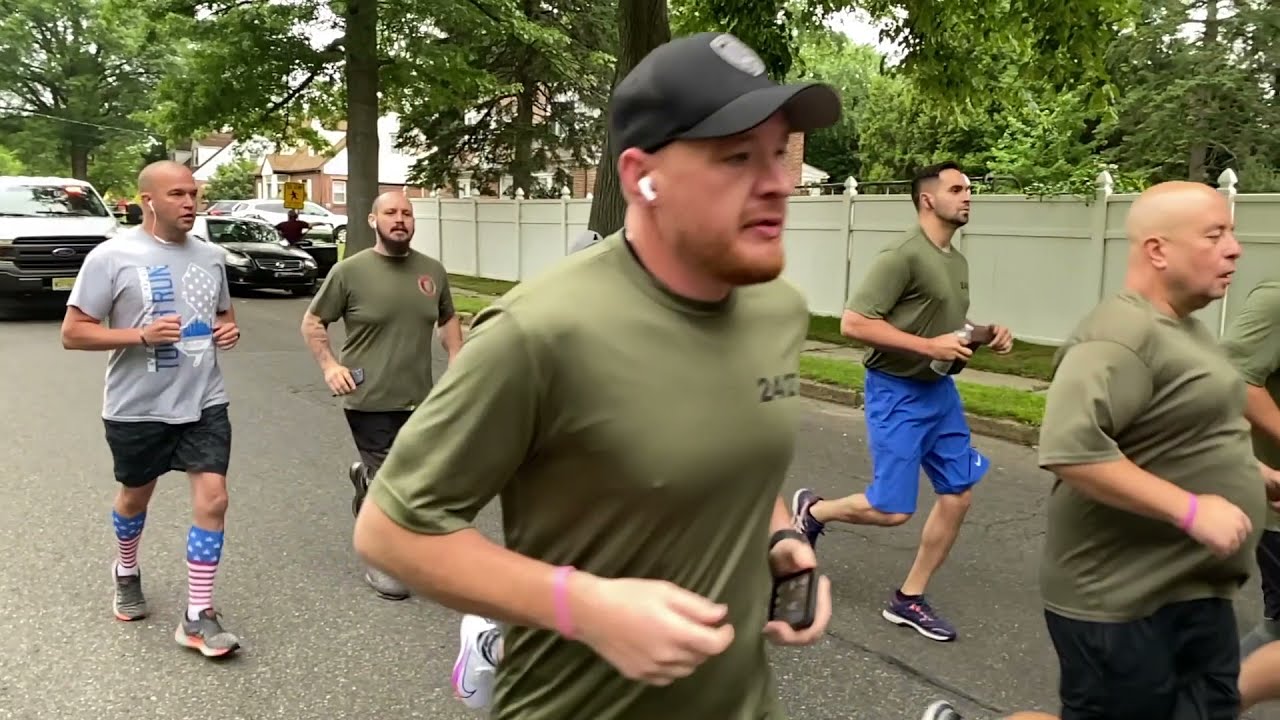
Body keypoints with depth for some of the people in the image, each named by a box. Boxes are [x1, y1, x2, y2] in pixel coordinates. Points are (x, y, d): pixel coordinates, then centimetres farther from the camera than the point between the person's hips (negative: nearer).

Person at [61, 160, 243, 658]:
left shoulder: (210, 257, 5)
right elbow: (73, 333, -11)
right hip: (137, 408, -3)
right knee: (135, 497, 18)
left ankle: (198, 616, 1)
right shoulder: (112, 257, -10)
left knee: (212, 499, -7)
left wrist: (230, 332, -3)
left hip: (204, 403, 3)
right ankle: (126, 573, 49)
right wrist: (141, 335, -25)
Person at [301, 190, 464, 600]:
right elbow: (312, 322, 2)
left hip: (418, 398, 5)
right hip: (369, 400, -5)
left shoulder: (433, 271, 5)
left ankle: (365, 477, 48)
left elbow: (448, 319, 19)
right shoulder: (350, 271, -7)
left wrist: (456, 360, 6)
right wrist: (328, 365, -10)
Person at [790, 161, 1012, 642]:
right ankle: (812, 510, 25)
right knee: (892, 510, -4)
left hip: (940, 389, 9)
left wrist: (987, 334, 4)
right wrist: (930, 346, -24)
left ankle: (909, 600, 20)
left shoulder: (957, 261, 10)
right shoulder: (903, 256, -18)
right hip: (897, 392, -9)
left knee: (959, 493, 7)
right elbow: (853, 322, -24)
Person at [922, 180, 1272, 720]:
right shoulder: (1123, 334, -21)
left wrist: (1260, 478, 14)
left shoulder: (1182, 328, 12)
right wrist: (1189, 510, -28)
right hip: (1121, 601, -10)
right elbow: (1069, 448, -34)